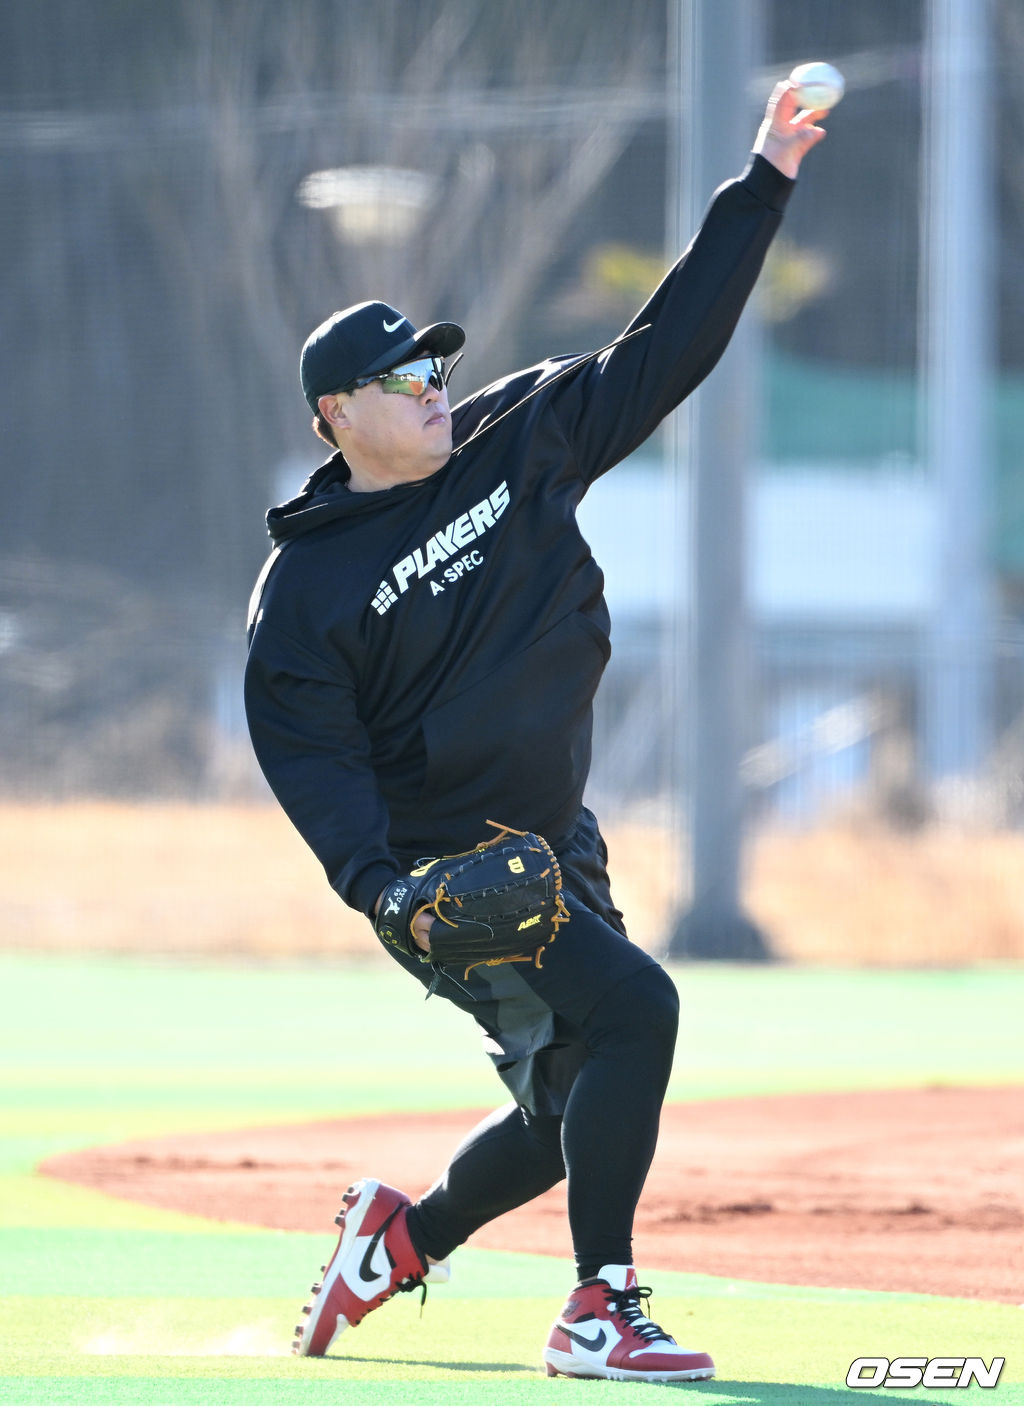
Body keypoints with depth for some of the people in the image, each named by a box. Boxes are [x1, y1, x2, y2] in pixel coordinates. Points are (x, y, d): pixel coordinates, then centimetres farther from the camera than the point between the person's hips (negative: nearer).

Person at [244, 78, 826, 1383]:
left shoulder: (517, 439, 4)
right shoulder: (304, 582, -9)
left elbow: (669, 347, 3)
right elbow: (307, 752, -14)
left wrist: (761, 187, -4)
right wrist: (385, 886, -30)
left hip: (557, 850, 7)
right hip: (443, 874, -7)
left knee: (577, 1104, 12)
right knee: (631, 1006, -24)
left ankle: (404, 1234, 36)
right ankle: (597, 1314, -20)